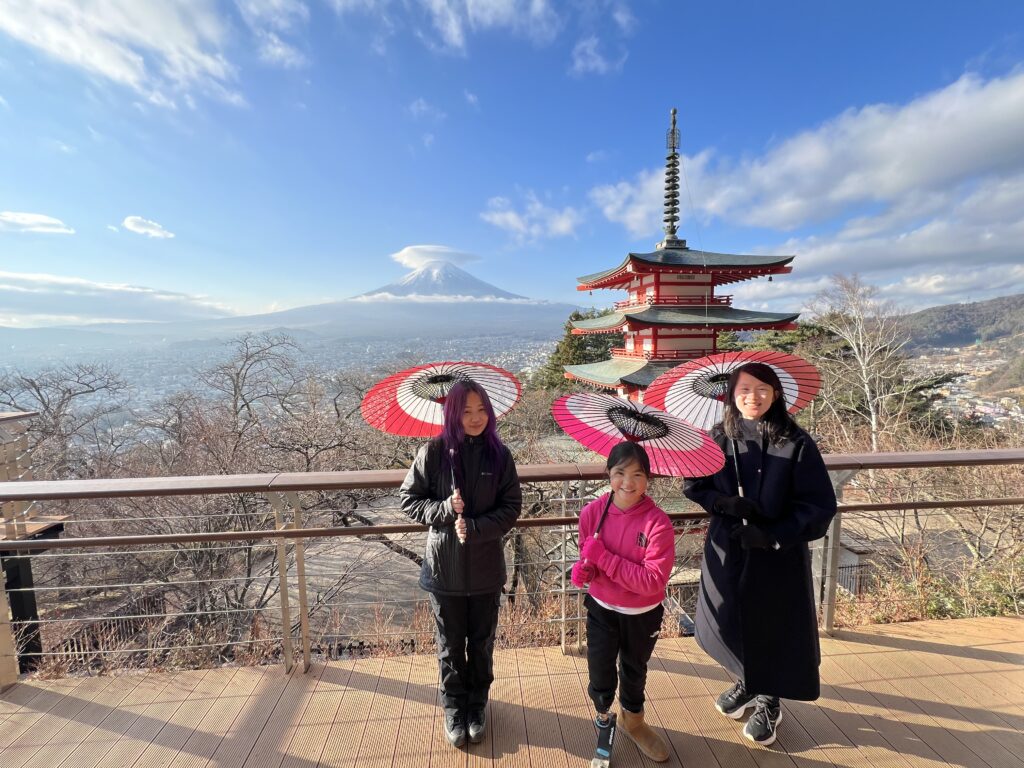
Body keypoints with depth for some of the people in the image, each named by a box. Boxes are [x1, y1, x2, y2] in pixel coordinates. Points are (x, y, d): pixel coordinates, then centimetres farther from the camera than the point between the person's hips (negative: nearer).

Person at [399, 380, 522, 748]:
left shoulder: (499, 454, -9)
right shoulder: (434, 451, -13)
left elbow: (511, 507, -7)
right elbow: (408, 499, -6)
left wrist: (475, 528, -21)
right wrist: (445, 509, -22)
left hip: (486, 566, 1)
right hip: (444, 565, -1)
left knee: (481, 641, 21)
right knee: (450, 643, 19)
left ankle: (477, 703, 47)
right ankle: (454, 705, 45)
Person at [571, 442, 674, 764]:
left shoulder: (658, 522, -26)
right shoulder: (592, 512, -18)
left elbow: (654, 581, -28)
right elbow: (589, 559, -3)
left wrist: (604, 557, -33)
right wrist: (584, 569, -27)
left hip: (643, 615, 0)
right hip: (602, 610, 1)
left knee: (635, 671, 25)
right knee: (600, 672, 13)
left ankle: (632, 721, 57)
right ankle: (604, 719, 48)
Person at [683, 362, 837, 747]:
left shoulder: (796, 444, -15)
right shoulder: (718, 438, -6)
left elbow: (821, 506, -12)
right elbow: (693, 485, 1)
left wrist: (773, 535, -20)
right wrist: (722, 502, -18)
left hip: (778, 557, -2)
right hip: (726, 551, 3)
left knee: (772, 629, 14)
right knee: (731, 623, 19)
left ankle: (769, 703, 42)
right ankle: (745, 682, 49)